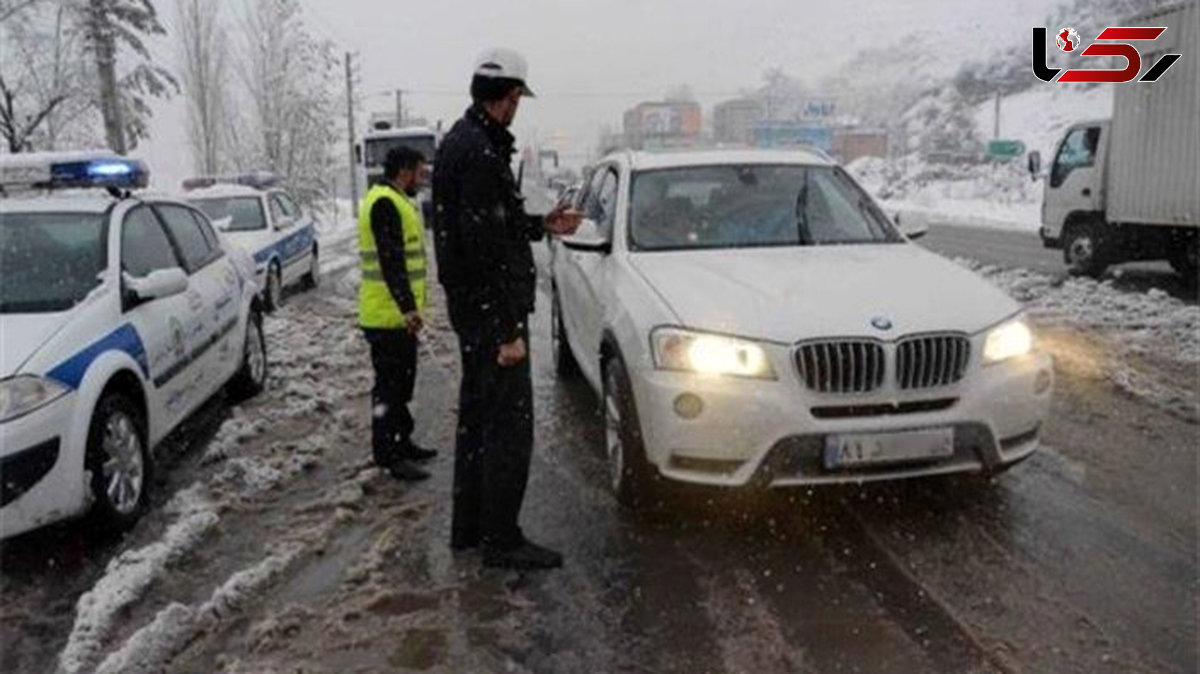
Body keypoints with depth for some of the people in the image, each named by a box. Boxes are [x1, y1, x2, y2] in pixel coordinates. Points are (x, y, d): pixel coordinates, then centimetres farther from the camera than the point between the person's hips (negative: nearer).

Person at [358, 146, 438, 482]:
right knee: (390, 384, -5)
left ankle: (402, 443, 29)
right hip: (389, 316, -11)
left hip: (398, 315, 11)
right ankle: (388, 455, 3)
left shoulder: (397, 202, 18)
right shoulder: (384, 204, -17)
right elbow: (391, 261, -25)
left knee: (400, 382, 18)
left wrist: (410, 306, 24)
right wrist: (408, 308, -30)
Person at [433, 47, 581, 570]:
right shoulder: (481, 152, -19)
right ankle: (502, 541, 7)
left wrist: (541, 225, 26)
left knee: (477, 418, 18)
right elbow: (485, 247, -24)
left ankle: (469, 527, 29)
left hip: (469, 308, 11)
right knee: (510, 426, -3)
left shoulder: (460, 141, 14)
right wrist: (509, 329, -22)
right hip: (490, 309, -11)